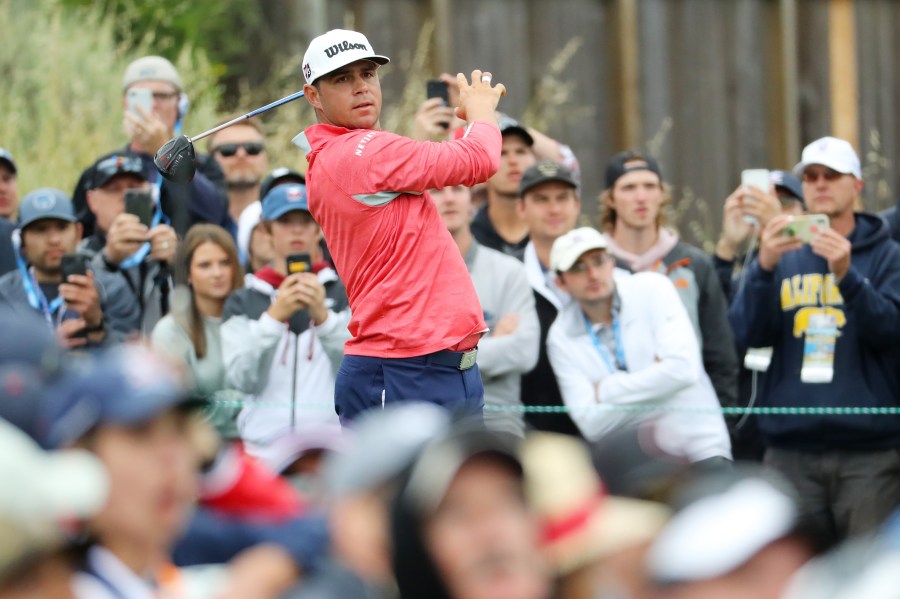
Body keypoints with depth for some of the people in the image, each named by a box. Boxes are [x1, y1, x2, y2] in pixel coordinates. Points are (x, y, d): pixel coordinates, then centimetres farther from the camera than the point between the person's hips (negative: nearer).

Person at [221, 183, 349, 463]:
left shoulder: (344, 294, 11)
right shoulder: (243, 302, 12)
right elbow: (240, 378, -2)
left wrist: (322, 315, -17)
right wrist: (274, 316, -13)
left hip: (332, 447, -1)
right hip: (265, 446, 1)